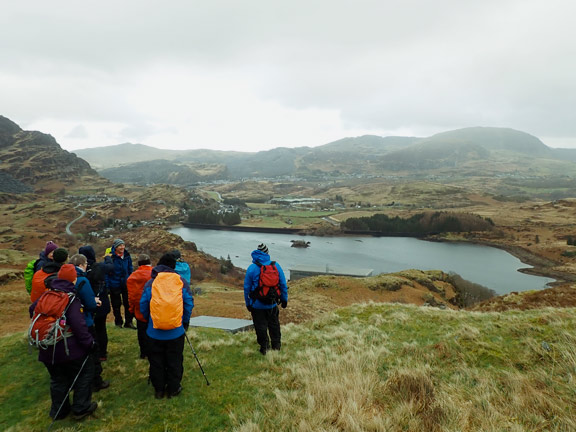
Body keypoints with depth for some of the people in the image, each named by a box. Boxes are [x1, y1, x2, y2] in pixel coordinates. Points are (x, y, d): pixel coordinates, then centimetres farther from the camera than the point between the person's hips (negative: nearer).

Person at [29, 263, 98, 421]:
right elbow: (79, 326, -26)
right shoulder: (72, 300, -20)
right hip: (68, 349, -7)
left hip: (48, 349, 7)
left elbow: (33, 310, 17)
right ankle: (81, 408, 16)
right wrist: (89, 342, -15)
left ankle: (59, 411, 33)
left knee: (57, 379, 22)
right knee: (85, 371, 12)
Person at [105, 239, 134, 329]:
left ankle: (128, 322, 16)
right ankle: (118, 322, 26)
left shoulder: (127, 256, 1)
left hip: (126, 284, 3)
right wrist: (107, 286, -12)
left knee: (128, 304, 5)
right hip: (114, 285, -3)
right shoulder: (110, 257, -13)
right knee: (116, 305, 11)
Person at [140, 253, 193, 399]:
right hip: (176, 332, 0)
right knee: (175, 362, 13)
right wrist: (185, 323, 12)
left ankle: (159, 390, 26)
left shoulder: (150, 283, -1)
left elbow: (143, 306, 1)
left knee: (156, 361, 16)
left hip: (154, 332, 1)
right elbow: (189, 304, 0)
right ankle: (173, 389, 23)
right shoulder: (181, 282, -1)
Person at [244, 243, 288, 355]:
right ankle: (276, 345, 29)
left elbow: (247, 288, -4)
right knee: (274, 324, 19)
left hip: (257, 305, -2)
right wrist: (284, 299, 12)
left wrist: (248, 303, 6)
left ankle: (264, 348, 17)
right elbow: (283, 285, 1)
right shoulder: (276, 266, -5)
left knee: (261, 327, 10)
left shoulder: (251, 268, -11)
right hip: (272, 303, 3)